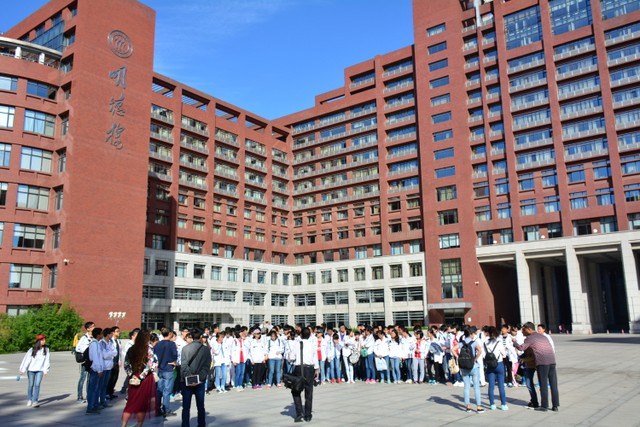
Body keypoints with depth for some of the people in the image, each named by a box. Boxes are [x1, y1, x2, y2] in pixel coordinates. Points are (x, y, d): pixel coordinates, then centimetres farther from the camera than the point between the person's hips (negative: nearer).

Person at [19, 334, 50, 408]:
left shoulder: (46, 350, -4)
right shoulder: (32, 350, -9)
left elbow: (47, 360, -1)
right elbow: (27, 359, -8)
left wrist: (45, 371, -1)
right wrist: (22, 370, -9)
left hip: (40, 370, 0)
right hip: (31, 369, 0)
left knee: (37, 385, -9)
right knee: (31, 385, 11)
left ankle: (35, 401, -11)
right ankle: (29, 400, 29)